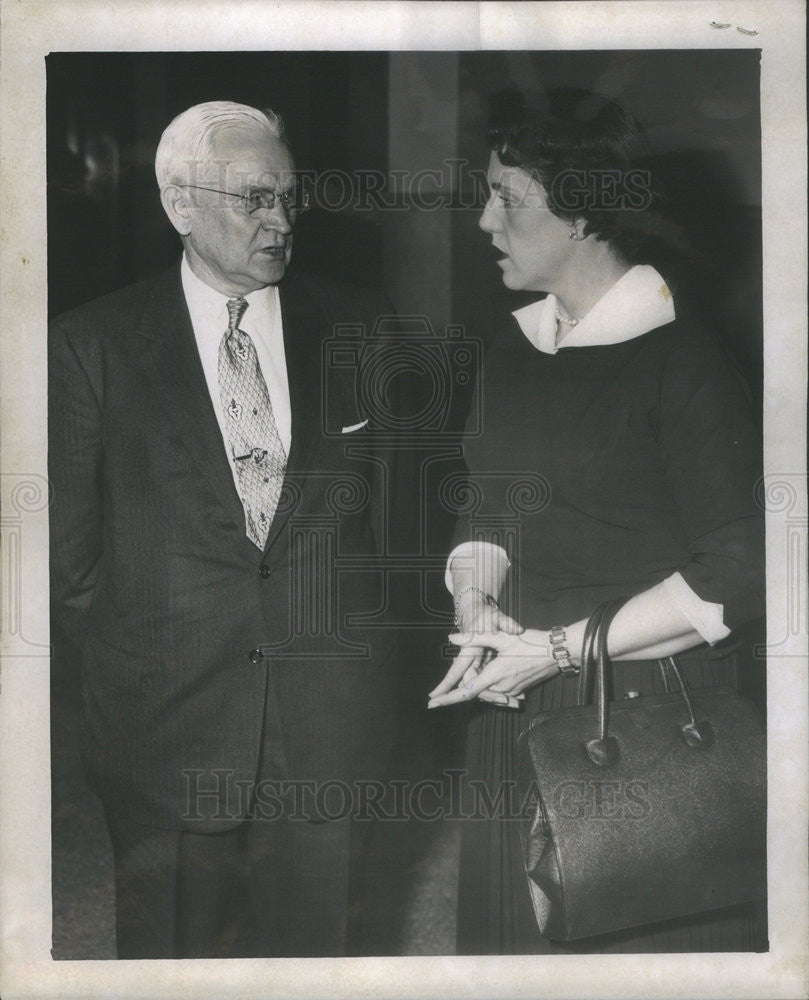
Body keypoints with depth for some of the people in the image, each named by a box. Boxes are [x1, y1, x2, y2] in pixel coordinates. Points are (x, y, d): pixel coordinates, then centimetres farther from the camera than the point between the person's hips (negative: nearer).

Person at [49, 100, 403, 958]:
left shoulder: (356, 328, 5)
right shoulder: (92, 345, -1)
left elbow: (397, 495, 11)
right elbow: (66, 547, 2)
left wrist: (359, 644, 6)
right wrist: (130, 659, 1)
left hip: (328, 719, 2)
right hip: (166, 727, -1)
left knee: (317, 940, 11)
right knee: (172, 949, 9)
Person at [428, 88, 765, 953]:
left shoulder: (681, 360, -14)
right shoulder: (511, 353, 8)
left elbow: (733, 577, -16)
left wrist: (560, 648, -16)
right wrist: (475, 604, -5)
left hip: (655, 707, -6)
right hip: (519, 706, 6)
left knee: (648, 935, 7)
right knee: (511, 927, 16)